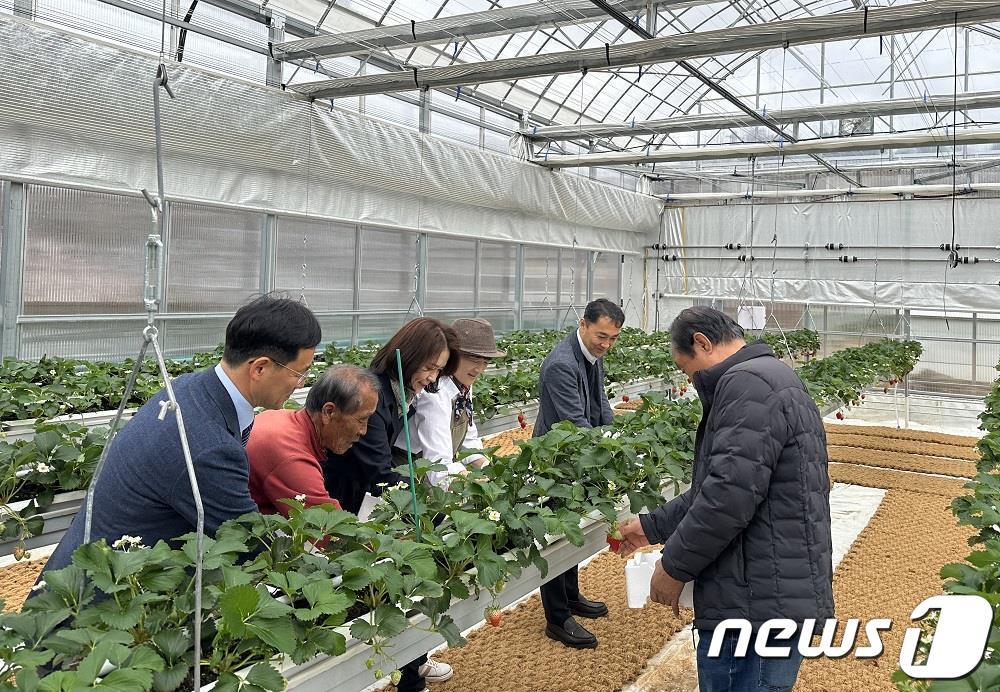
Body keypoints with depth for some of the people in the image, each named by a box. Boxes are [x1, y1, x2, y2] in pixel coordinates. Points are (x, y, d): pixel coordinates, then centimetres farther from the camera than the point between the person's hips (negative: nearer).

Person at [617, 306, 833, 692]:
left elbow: (730, 494, -24)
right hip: (772, 599, 10)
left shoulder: (750, 384, -17)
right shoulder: (765, 380, 19)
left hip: (760, 606, -10)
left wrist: (674, 566, -12)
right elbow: (711, 490, 24)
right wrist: (653, 526, 25)